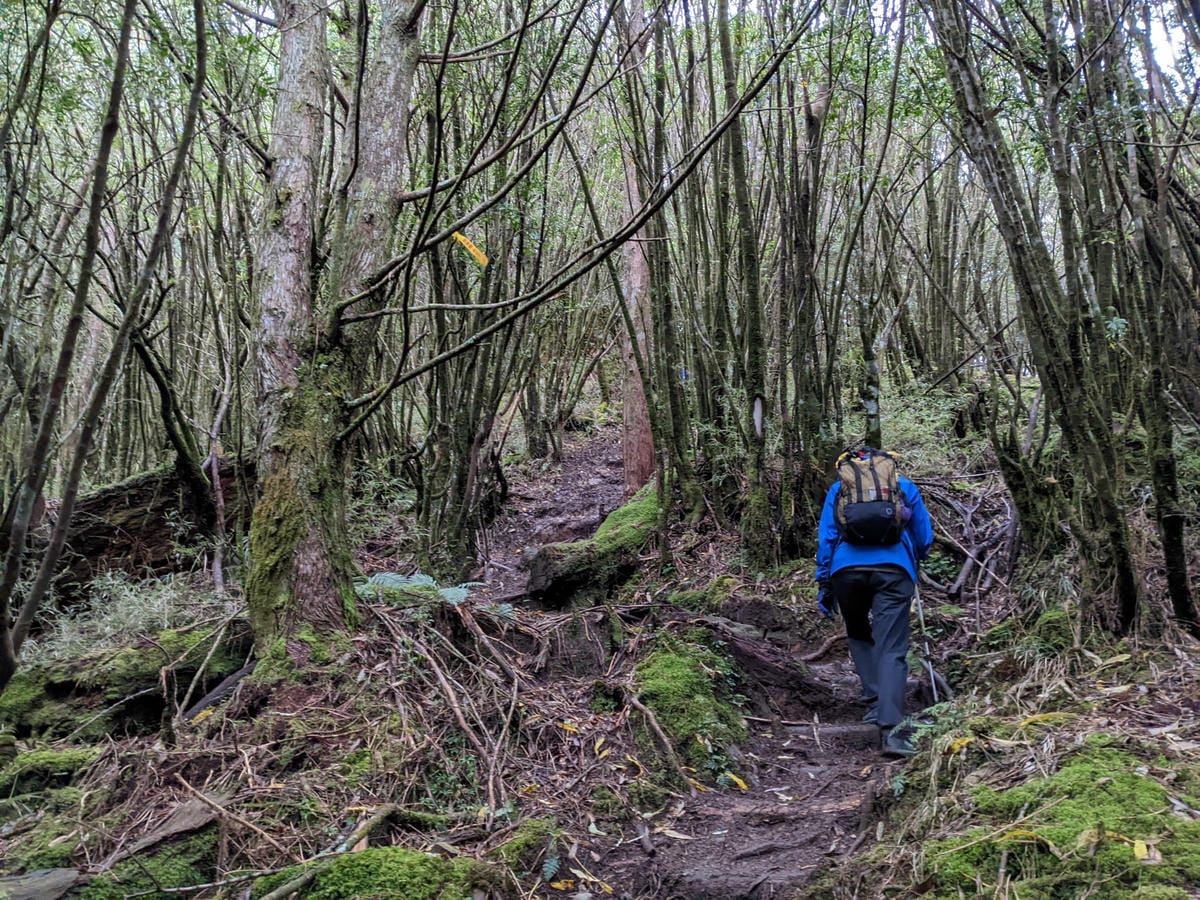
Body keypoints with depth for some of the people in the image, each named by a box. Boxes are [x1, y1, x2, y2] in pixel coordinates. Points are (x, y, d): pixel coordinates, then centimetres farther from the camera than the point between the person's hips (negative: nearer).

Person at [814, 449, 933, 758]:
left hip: (847, 568, 1)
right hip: (894, 569, -1)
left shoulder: (839, 487, 21)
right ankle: (891, 730, -18)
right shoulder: (905, 487, 20)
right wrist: (912, 562, 43)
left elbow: (826, 536, 14)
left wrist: (823, 584, 16)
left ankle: (875, 702, 15)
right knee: (891, 650, -5)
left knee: (859, 635, 25)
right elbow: (925, 539, 23)